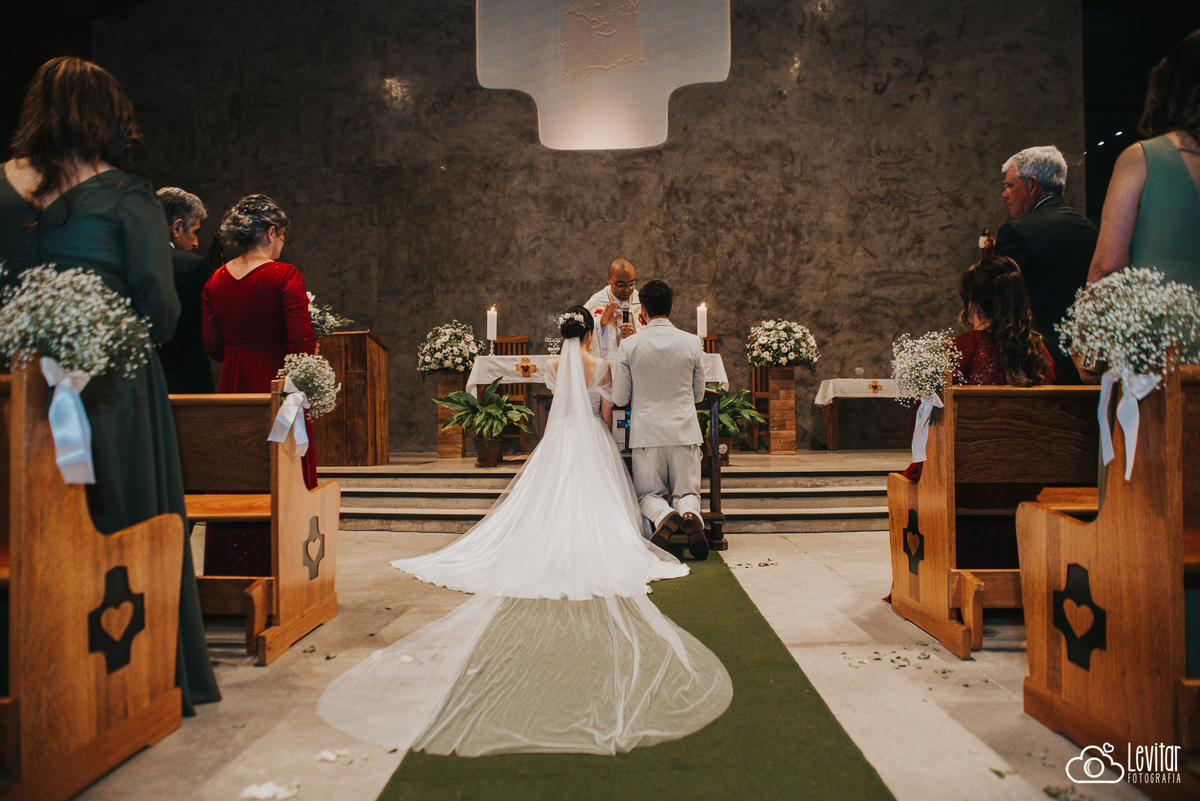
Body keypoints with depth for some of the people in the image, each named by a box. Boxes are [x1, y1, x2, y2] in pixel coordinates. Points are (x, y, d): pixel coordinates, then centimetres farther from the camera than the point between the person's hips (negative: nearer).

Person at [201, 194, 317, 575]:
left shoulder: (215, 280, 6)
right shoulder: (284, 275, -11)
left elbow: (212, 345, 4)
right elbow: (302, 340, -17)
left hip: (232, 387, 6)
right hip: (277, 385, -6)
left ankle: (230, 573, 25)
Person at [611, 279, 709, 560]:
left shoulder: (630, 346, -5)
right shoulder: (692, 342, -2)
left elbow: (620, 399, -1)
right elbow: (698, 394, 8)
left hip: (646, 431, -1)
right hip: (684, 431, 1)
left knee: (648, 494, 14)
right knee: (687, 492, 14)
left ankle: (664, 515, -20)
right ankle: (690, 515, -21)